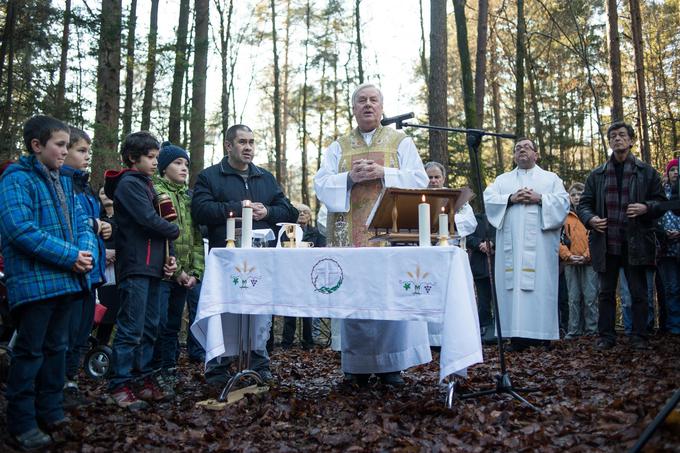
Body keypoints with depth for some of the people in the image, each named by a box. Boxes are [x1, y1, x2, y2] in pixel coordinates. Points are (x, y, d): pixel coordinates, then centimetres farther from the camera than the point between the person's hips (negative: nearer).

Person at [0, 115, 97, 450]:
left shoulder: (63, 181, 15)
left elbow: (81, 222, 12)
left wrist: (86, 250, -10)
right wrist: (70, 256, -22)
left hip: (66, 280, 8)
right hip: (35, 282, -8)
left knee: (56, 347, 17)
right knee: (30, 352, 1)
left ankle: (50, 411, 30)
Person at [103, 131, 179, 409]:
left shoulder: (145, 184, 21)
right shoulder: (128, 183, -7)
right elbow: (149, 219, -18)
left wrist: (169, 255, 4)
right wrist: (175, 231, 0)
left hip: (152, 266, 9)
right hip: (135, 266, -9)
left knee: (150, 327, 12)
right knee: (131, 329, -7)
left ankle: (142, 379, 20)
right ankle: (120, 385, 1)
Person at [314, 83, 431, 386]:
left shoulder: (401, 142, 14)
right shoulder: (338, 147, 17)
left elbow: (419, 180, 2)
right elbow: (321, 185, 6)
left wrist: (382, 173, -11)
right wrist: (350, 177, -11)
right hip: (350, 234, 2)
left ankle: (390, 364, 4)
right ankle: (358, 365, 8)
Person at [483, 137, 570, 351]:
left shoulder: (551, 178, 18)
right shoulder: (502, 179, 21)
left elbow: (563, 201, 4)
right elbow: (487, 199, 5)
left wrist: (539, 198, -10)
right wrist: (511, 198, -9)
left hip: (540, 241, -1)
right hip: (512, 242, 1)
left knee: (541, 283, -6)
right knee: (514, 284, -5)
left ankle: (540, 331, -1)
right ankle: (517, 333, -5)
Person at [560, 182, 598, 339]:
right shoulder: (564, 216, 10)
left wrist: (586, 255, -10)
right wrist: (568, 255, -7)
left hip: (589, 261, -2)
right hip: (570, 263, 2)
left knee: (590, 297, -1)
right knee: (574, 298, 6)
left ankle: (591, 329, 7)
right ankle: (574, 330, 12)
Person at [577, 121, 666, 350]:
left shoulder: (646, 172, 6)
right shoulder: (597, 175, 10)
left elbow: (661, 202, 6)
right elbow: (584, 204, 11)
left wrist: (646, 208, -15)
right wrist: (590, 219, -9)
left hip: (636, 243, -1)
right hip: (606, 243, 2)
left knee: (639, 292, 5)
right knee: (606, 292, 8)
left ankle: (639, 336, 16)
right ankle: (606, 336, 16)